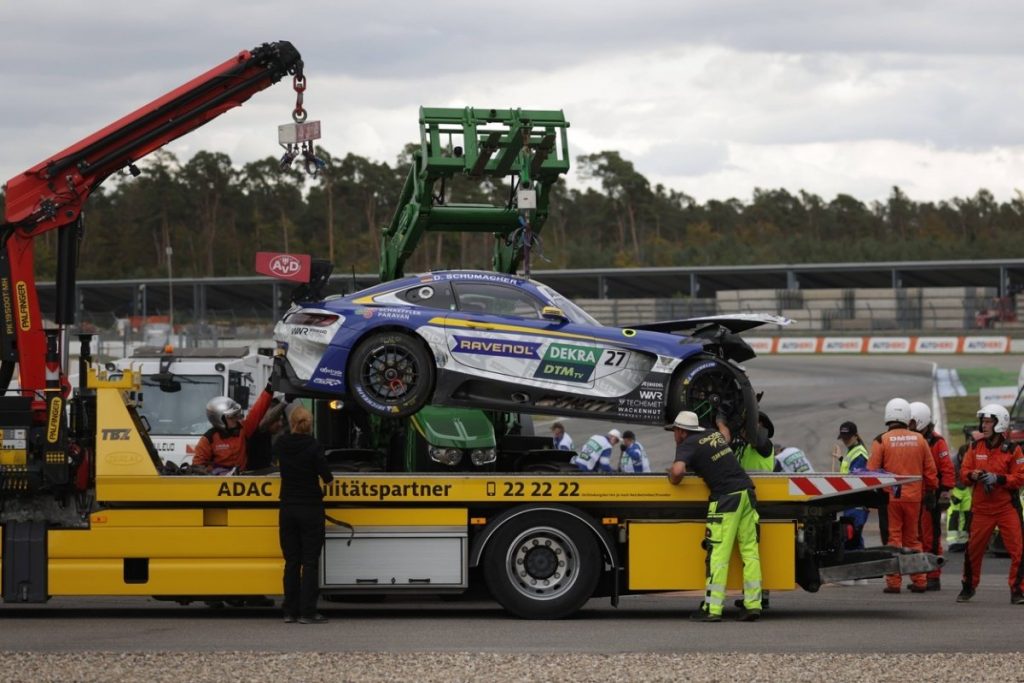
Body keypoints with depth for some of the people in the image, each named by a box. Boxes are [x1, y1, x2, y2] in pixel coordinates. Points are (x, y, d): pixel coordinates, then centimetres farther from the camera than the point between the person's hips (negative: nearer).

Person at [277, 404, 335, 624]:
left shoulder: (281, 445, 0)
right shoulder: (313, 446, -14)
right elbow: (326, 477, -11)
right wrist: (329, 479, 11)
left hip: (287, 510, 4)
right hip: (310, 509, -4)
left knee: (291, 562, 9)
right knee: (310, 562, -1)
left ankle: (290, 611, 9)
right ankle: (307, 612, -5)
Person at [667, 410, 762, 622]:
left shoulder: (687, 446, -4)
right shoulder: (714, 434, 19)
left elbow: (678, 470, -22)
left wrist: (673, 479, 0)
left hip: (726, 497, -7)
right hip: (746, 491, 8)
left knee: (718, 554, -5)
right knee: (750, 551, 7)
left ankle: (712, 609, -6)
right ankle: (753, 605, 5)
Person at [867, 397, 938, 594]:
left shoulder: (881, 440, -6)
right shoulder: (919, 440, 4)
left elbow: (872, 471, -5)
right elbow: (930, 470, 8)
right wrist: (930, 493, 19)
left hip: (890, 497, -3)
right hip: (914, 497, 3)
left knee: (893, 539, 1)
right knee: (913, 539, 13)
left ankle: (893, 582, -2)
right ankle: (919, 581, 13)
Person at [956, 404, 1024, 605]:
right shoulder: (975, 447, 7)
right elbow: (963, 472, 7)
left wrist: (998, 479, -20)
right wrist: (973, 475, -15)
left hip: (1007, 508, -3)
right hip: (981, 507, 3)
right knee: (973, 549, 5)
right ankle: (968, 587, 22)